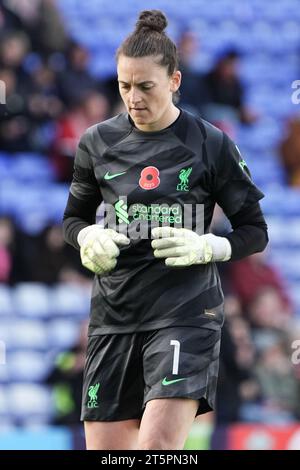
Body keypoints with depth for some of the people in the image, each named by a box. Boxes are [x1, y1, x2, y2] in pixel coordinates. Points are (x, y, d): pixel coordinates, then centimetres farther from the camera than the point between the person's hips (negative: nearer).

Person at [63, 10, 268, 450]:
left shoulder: (212, 145, -2)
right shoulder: (98, 142, 6)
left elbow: (255, 231, 4)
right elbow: (74, 218, 19)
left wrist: (205, 247, -14)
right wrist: (90, 238, -4)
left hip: (186, 312, -4)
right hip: (114, 314, 4)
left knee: (157, 444, -20)